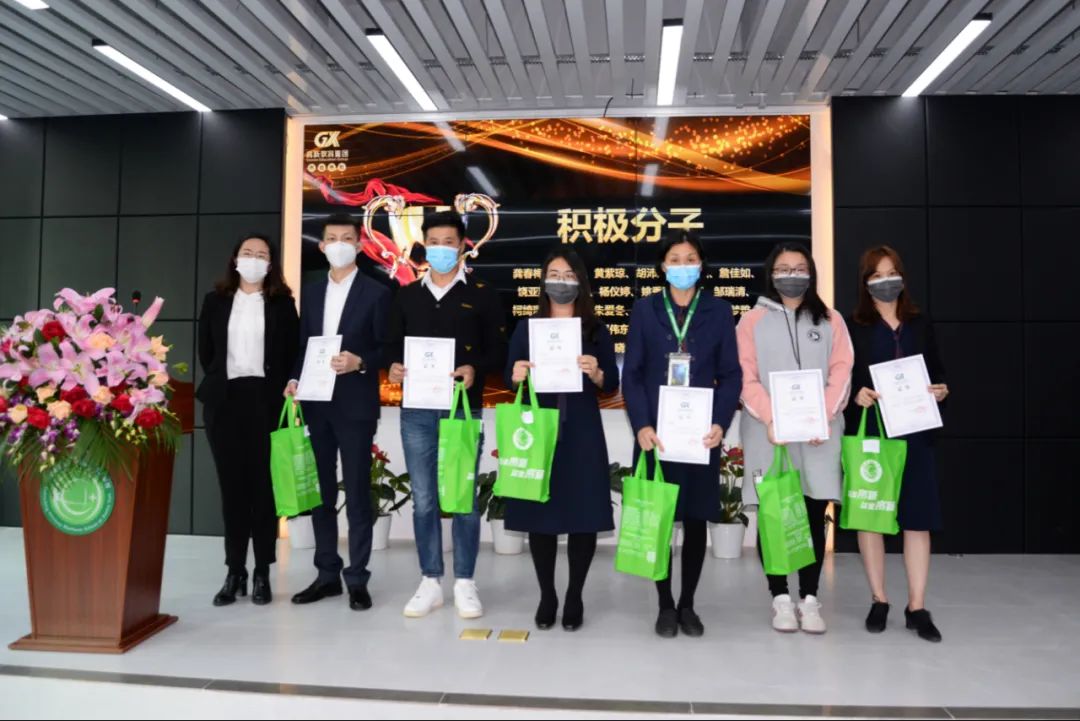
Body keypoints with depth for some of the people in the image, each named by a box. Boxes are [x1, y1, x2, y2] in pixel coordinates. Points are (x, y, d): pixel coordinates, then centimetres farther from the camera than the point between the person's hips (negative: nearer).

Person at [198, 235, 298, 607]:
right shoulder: (215, 300, 12)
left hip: (265, 401, -2)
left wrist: (279, 390, -3)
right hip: (224, 401, 2)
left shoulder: (282, 302, 5)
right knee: (231, 486, 4)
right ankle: (234, 573, 12)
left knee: (263, 486, 0)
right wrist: (220, 382, 8)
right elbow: (205, 350, 15)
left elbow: (292, 353, 3)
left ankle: (262, 574, 7)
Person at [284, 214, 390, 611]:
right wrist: (295, 379, -1)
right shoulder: (310, 293, 15)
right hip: (316, 404, 5)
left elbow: (386, 349, -3)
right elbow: (303, 345, 15)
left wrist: (358, 362, -20)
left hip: (354, 405, -5)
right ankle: (327, 573, 21)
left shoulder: (376, 293, 0)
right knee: (321, 492, 10)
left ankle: (357, 579, 10)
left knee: (357, 493, 1)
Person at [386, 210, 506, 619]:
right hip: (417, 411, 3)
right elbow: (393, 344, 15)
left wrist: (475, 369, -18)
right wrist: (393, 366, -6)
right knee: (423, 500, 7)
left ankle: (464, 584, 15)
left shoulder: (483, 295, 4)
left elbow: (499, 349, 0)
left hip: (464, 409, -3)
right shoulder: (407, 296, 13)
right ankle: (430, 583, 18)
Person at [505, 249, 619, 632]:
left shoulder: (596, 331, 5)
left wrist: (596, 373, -17)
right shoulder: (526, 328, 8)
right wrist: (516, 377, -15)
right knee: (539, 514, 4)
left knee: (583, 515, 1)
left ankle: (575, 597, 17)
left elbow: (613, 385, 3)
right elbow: (509, 379, 7)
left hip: (582, 433, 0)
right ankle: (546, 596, 20)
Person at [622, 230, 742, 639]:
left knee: (696, 519, 9)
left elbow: (731, 374, 3)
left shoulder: (718, 311, 5)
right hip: (655, 431, 0)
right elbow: (631, 374, 0)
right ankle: (666, 605, 19)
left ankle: (688, 604, 24)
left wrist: (721, 423, -11)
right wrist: (642, 425, -12)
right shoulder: (644, 310, 4)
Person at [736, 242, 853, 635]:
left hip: (818, 434, 2)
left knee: (814, 516, 4)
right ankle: (781, 598, 12)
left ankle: (810, 598, 13)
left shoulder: (830, 320, 12)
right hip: (768, 433, -1)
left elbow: (841, 372, 3)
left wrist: (823, 416, -12)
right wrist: (771, 418, -15)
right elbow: (745, 377, -2)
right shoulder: (753, 321, 6)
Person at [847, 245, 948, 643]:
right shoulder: (852, 327, 1)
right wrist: (856, 394, -20)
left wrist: (941, 390, -5)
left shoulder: (922, 325, 12)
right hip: (869, 432, -2)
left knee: (918, 518, 2)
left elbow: (936, 373, 16)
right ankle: (879, 601, 18)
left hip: (915, 432, 3)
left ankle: (917, 607, 12)